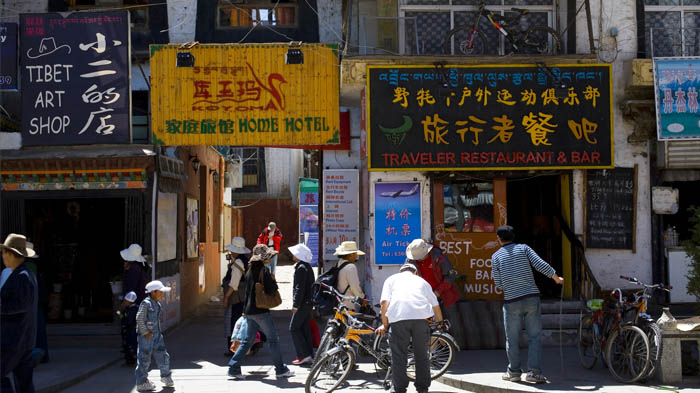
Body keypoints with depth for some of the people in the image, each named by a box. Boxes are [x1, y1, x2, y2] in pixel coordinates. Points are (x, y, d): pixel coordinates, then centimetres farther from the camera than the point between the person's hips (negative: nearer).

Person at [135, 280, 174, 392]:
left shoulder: (158, 304, 10)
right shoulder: (145, 304, -16)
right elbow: (139, 319, -17)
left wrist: (158, 332, 15)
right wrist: (145, 333, -17)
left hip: (157, 335, 8)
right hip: (146, 336, -8)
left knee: (163, 356, 10)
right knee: (144, 359, 0)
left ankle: (166, 377, 27)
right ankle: (142, 383, 7)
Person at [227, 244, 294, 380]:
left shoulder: (250, 271, 11)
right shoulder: (264, 271, -14)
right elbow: (271, 289, -20)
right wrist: (273, 281, 1)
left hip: (249, 311, 8)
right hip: (261, 311, -8)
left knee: (248, 340, 13)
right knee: (273, 339, 3)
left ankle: (234, 368, 8)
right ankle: (281, 369, 9)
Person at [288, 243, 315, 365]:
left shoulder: (301, 268, -15)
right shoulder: (307, 267, 16)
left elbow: (300, 288, -20)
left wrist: (295, 305, -19)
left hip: (303, 304, -10)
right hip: (308, 303, 10)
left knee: (294, 328, -5)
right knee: (305, 329, 12)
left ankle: (304, 355, -8)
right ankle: (309, 356, 13)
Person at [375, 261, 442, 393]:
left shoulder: (392, 279, 25)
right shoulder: (422, 281, 31)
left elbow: (385, 302, 8)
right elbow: (436, 306, 28)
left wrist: (384, 324, 14)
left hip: (398, 317, -2)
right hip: (421, 317, 2)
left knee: (399, 355, 5)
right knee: (421, 355, 14)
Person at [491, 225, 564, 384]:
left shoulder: (496, 256, 4)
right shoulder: (524, 248, 6)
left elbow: (499, 284, 3)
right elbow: (541, 265, -5)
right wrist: (557, 279, 8)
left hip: (511, 301, -1)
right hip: (531, 297, 1)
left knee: (512, 339, 10)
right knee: (534, 336, 4)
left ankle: (514, 372, 18)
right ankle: (534, 372, -3)